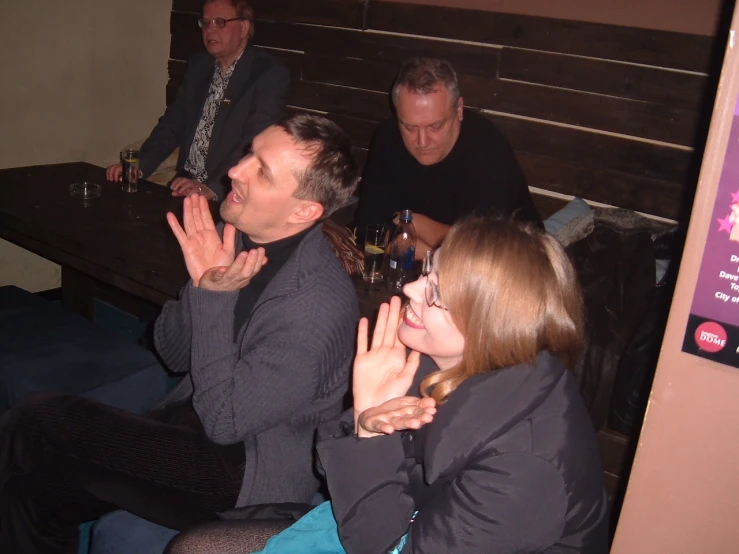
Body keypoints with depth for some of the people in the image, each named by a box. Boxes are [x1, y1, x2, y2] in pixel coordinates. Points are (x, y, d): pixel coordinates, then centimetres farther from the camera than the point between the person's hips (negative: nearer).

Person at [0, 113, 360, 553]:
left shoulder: (319, 304, -25)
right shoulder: (235, 236, -2)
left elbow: (224, 421, -20)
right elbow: (173, 354, 5)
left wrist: (215, 298, -22)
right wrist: (201, 286, -15)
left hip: (250, 480, -6)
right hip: (192, 422, 7)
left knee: (39, 422, -15)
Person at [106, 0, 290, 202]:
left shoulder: (270, 74, -9)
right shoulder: (197, 64, 11)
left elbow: (257, 144, -19)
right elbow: (174, 122, 11)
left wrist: (212, 188, -30)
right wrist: (138, 165, -3)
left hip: (233, 195, -5)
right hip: (187, 187, 6)